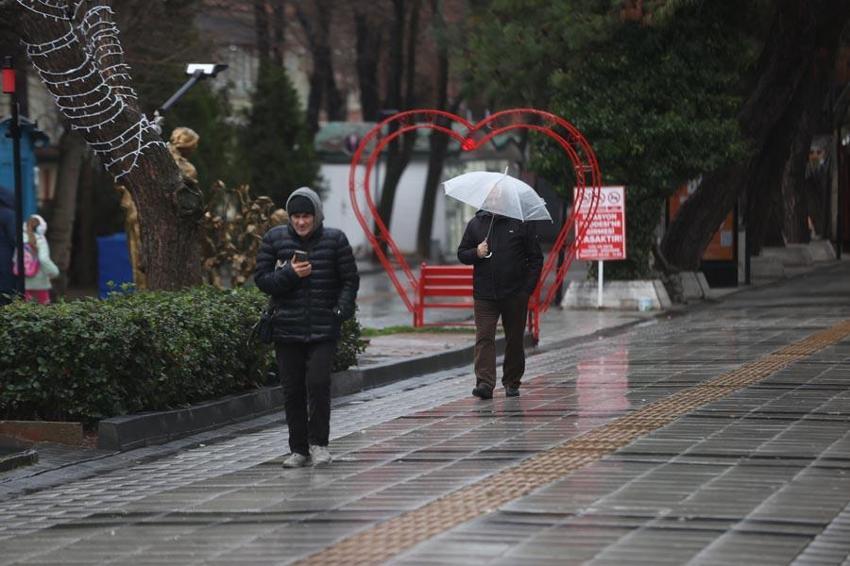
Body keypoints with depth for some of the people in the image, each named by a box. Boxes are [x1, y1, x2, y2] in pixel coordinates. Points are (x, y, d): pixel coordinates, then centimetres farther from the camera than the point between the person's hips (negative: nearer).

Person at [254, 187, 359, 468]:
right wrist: (290, 274, -13)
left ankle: (319, 443, 4)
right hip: (287, 329, 2)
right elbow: (261, 279, 3)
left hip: (323, 329, -2)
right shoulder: (274, 239, 4)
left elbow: (350, 280, 6)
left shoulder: (335, 240, 3)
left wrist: (342, 310, -8)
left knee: (318, 383, -13)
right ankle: (299, 449, 15)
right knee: (292, 390, 4)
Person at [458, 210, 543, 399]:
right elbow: (462, 254, 13)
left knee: (514, 340, 8)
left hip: (515, 296, -1)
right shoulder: (475, 224, 8)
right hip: (484, 296, 1)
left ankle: (512, 383, 21)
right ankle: (485, 384, -17)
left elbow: (536, 258, 4)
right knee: (484, 338, -11)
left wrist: (528, 288, -5)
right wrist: (476, 253, -10)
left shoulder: (521, 224, 3)